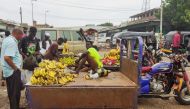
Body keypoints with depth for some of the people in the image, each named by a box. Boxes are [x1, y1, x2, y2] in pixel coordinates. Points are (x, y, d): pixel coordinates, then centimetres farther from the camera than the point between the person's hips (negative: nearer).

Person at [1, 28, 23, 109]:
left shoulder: (7, 39, 11)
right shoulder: (12, 42, -20)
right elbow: (7, 57, -30)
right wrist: (16, 68, -20)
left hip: (8, 70, 10)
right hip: (13, 71, -10)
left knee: (12, 92, 20)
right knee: (15, 93, 0)